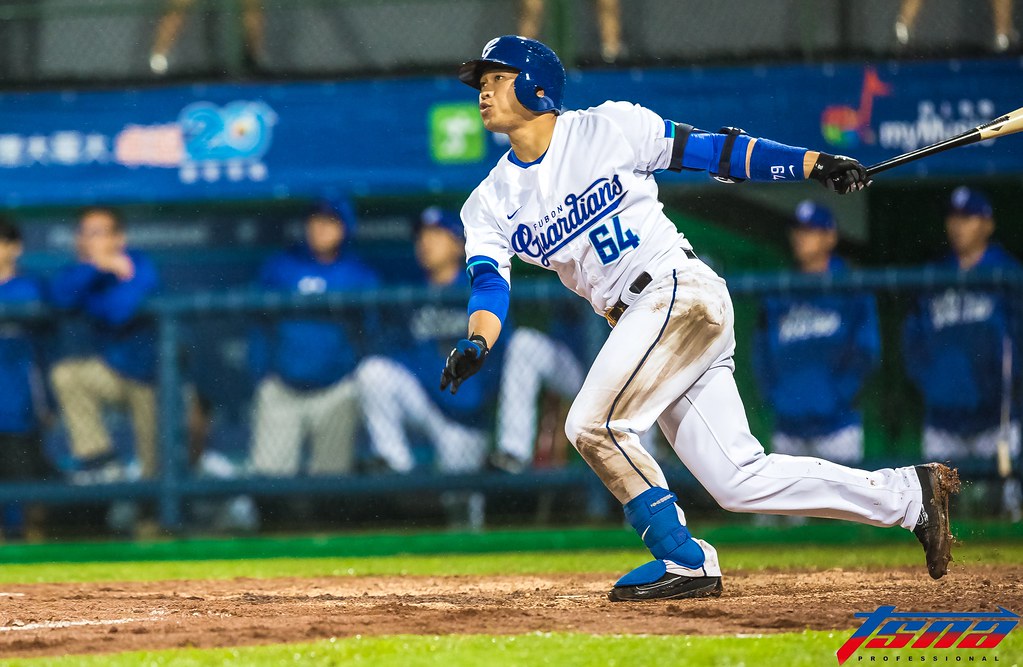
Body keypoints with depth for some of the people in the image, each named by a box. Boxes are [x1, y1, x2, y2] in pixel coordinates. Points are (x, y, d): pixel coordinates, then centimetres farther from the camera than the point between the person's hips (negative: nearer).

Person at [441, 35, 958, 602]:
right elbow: (489, 282, -1)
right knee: (739, 481, 0)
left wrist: (814, 165, -9)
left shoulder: (607, 129, -1)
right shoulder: (491, 204, 11)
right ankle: (909, 496, 7)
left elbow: (710, 150, -1)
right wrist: (475, 346, -22)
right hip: (635, 322, 6)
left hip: (681, 290, -6)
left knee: (592, 424, -19)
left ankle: (683, 561, -6)